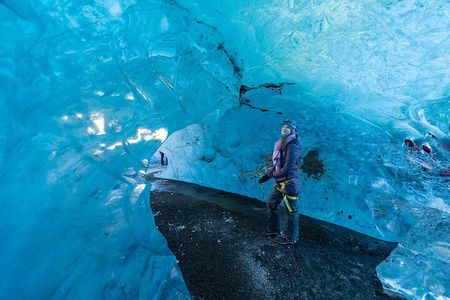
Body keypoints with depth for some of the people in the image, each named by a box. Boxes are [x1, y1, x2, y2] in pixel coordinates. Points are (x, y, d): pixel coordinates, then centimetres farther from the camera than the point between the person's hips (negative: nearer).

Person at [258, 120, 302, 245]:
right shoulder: (280, 144, 8)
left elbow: (288, 168, -24)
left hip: (289, 183, -10)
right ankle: (274, 230, 38)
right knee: (271, 204, 20)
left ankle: (290, 238, 22)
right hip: (280, 182, 10)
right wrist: (267, 175, 6)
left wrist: (272, 175, -11)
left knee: (291, 211, 6)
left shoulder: (292, 146, -19)